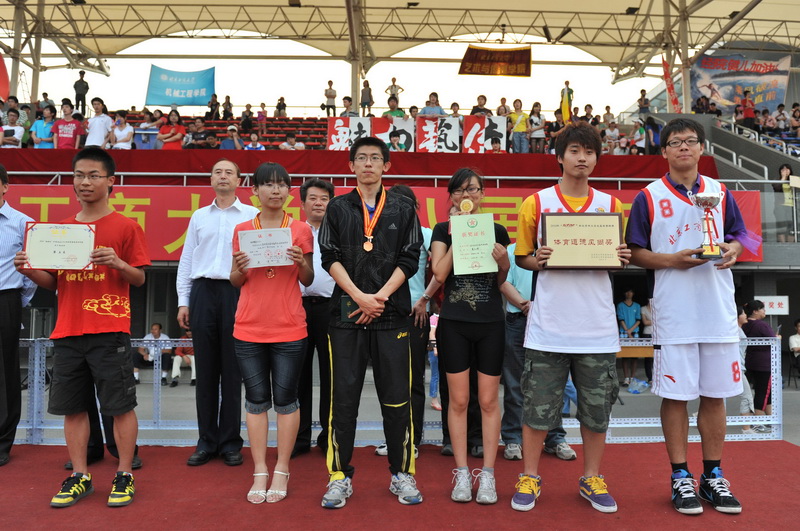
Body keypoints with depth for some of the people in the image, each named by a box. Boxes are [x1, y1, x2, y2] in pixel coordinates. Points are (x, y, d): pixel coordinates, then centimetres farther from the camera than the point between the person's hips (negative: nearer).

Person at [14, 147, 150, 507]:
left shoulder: (125, 226, 0)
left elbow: (140, 278, -1)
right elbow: (53, 282, 16)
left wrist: (117, 263, -19)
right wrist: (30, 270, -3)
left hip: (109, 331, -5)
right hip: (67, 331, 5)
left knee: (120, 405, 1)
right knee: (72, 406, 10)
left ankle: (124, 476, 14)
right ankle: (80, 477, 23)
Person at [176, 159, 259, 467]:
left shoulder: (251, 215, 6)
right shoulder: (199, 217, 16)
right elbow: (186, 260, 15)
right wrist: (183, 301, 8)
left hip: (236, 292, -3)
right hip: (204, 291, 3)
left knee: (232, 370, 1)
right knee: (205, 369, 5)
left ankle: (230, 442, 11)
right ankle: (207, 441, 15)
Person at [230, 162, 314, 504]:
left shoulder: (300, 230, 2)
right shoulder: (242, 230, 6)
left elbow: (308, 281, 7)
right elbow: (236, 282, 10)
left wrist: (302, 262, -14)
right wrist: (239, 267, -11)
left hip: (289, 329, -1)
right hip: (249, 329, 2)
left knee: (285, 399, 4)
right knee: (256, 400, 7)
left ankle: (282, 471, 16)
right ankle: (259, 472, 17)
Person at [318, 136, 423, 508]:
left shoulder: (403, 209, 9)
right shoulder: (338, 208, 10)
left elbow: (409, 260, 2)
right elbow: (330, 258, 1)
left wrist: (380, 298, -10)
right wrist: (360, 296, -11)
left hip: (392, 313, 0)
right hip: (346, 312, 0)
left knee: (396, 397, 4)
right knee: (343, 397, 3)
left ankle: (402, 474, 17)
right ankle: (340, 477, 14)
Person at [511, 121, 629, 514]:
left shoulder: (609, 204, 10)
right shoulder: (536, 203, 3)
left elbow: (617, 257, 15)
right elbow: (521, 257, 7)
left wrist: (621, 257, -7)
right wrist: (537, 259, -14)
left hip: (597, 327, 2)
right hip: (548, 325, -2)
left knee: (597, 408, 10)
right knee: (537, 406, 4)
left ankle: (591, 478, 29)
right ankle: (529, 477, 22)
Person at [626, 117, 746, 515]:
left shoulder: (720, 193, 10)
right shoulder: (648, 197, 0)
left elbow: (739, 236, 15)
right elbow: (635, 252, 0)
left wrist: (733, 250, -8)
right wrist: (671, 261, -16)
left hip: (719, 310, 3)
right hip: (672, 313, -3)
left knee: (715, 393, 10)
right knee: (675, 394, 3)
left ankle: (713, 475, 24)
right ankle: (680, 477, 16)